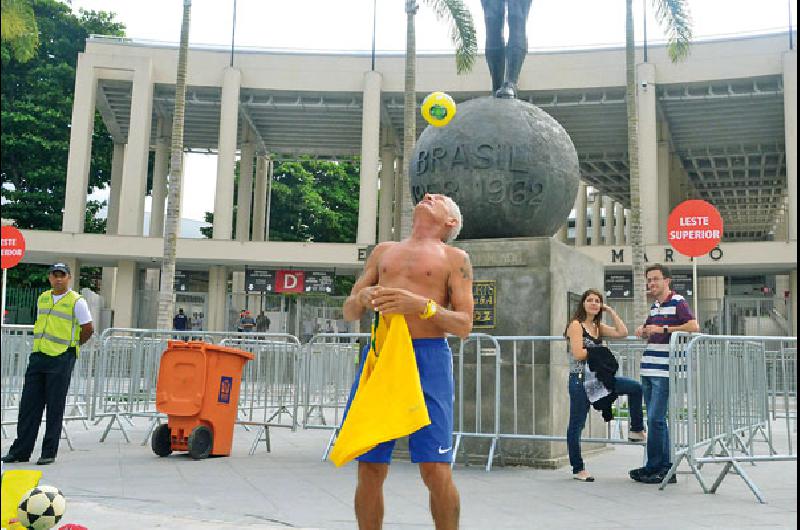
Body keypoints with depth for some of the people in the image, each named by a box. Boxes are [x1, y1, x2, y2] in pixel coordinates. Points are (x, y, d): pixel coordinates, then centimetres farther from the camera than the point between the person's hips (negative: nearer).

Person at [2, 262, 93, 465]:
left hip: (61, 360, -6)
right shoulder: (43, 298, 13)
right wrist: (42, 344, 15)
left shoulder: (77, 301, -6)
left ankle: (49, 452, 8)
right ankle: (20, 450, 14)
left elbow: (88, 329, -4)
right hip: (38, 356, 6)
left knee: (55, 407, 0)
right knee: (28, 405, 6)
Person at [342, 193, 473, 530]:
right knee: (370, 468, 3)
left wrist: (421, 305, -15)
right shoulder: (383, 251, 22)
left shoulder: (454, 258, 10)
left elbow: (464, 326, 2)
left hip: (428, 356, -3)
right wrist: (362, 298, -4)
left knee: (435, 470, -8)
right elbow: (349, 312, 20)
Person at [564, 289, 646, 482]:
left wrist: (611, 311, 5)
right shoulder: (576, 325, -9)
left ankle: (636, 430, 16)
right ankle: (578, 469, 8)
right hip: (580, 379, -8)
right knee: (577, 424, -1)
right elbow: (578, 354, -19)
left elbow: (622, 332, 2)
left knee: (635, 388, 3)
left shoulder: (598, 327, 14)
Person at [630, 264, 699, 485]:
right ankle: (664, 466, 17)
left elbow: (694, 326, -18)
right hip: (648, 371, 8)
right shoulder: (654, 306, 19)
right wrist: (643, 330, 9)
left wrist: (663, 329, -17)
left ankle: (654, 466, 0)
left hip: (664, 372, -8)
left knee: (655, 419, -8)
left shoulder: (678, 302, -5)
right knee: (656, 419, 10)